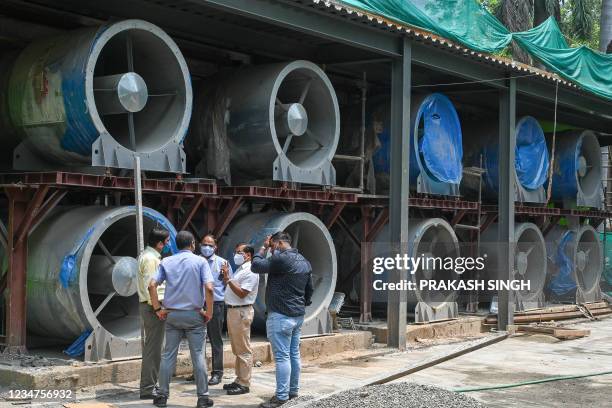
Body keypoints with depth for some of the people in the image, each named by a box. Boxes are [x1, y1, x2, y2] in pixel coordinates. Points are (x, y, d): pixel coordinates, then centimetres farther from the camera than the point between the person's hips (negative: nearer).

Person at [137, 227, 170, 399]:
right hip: (153, 306, -11)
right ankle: (148, 388, -6)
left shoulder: (146, 256, 17)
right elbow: (149, 285, -21)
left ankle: (150, 384, 23)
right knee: (153, 348, -8)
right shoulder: (151, 258, -15)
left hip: (148, 306, 11)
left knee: (151, 346, 16)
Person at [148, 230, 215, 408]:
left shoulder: (167, 262, 4)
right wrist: (209, 313, -7)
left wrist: (158, 309, 1)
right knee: (198, 356, 3)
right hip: (194, 315, -3)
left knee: (168, 355, 9)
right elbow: (209, 288, -15)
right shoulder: (200, 261, -4)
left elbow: (152, 285, -5)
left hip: (172, 314, 3)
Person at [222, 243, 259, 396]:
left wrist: (228, 280, -20)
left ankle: (244, 384, -4)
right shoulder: (239, 270, 19)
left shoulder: (250, 272, -12)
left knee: (243, 350, -6)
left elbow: (242, 293, -20)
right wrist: (226, 279, 8)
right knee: (237, 349, 15)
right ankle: (239, 380, 23)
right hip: (232, 310, 10)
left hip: (241, 312, -10)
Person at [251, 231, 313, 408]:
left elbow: (255, 266, -11)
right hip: (298, 315, 9)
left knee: (282, 356, -7)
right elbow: (309, 289, 19)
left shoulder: (281, 258, -16)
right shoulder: (305, 262, 13)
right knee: (294, 354, 13)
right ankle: (293, 390, 20)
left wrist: (263, 248, 1)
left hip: (281, 315, -9)